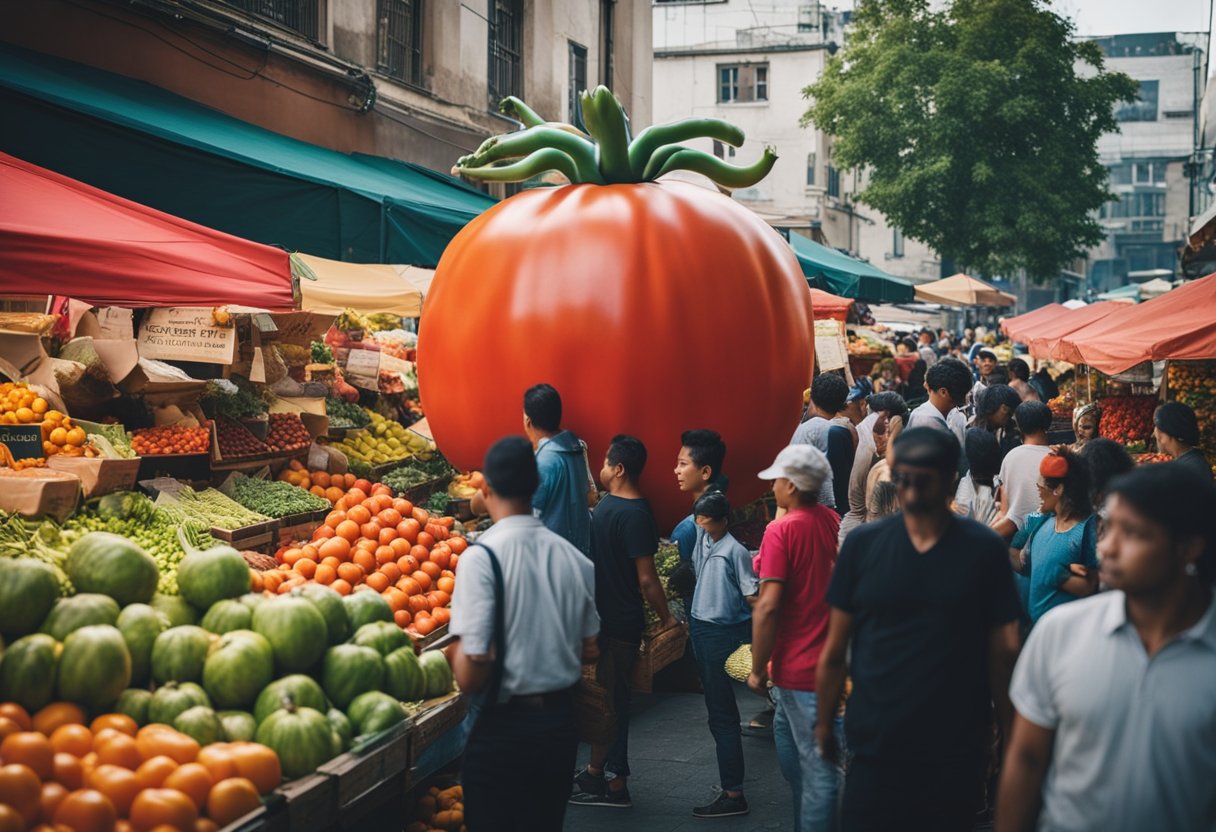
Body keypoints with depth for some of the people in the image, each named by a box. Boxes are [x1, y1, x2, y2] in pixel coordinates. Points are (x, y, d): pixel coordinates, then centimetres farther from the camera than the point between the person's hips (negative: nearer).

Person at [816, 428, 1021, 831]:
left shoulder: (984, 550, -4)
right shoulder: (863, 545, -2)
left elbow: (1003, 652, -1)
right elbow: (835, 650, 3)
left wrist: (1011, 736, -1)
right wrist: (824, 725, 5)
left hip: (957, 754, 0)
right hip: (874, 749, 0)